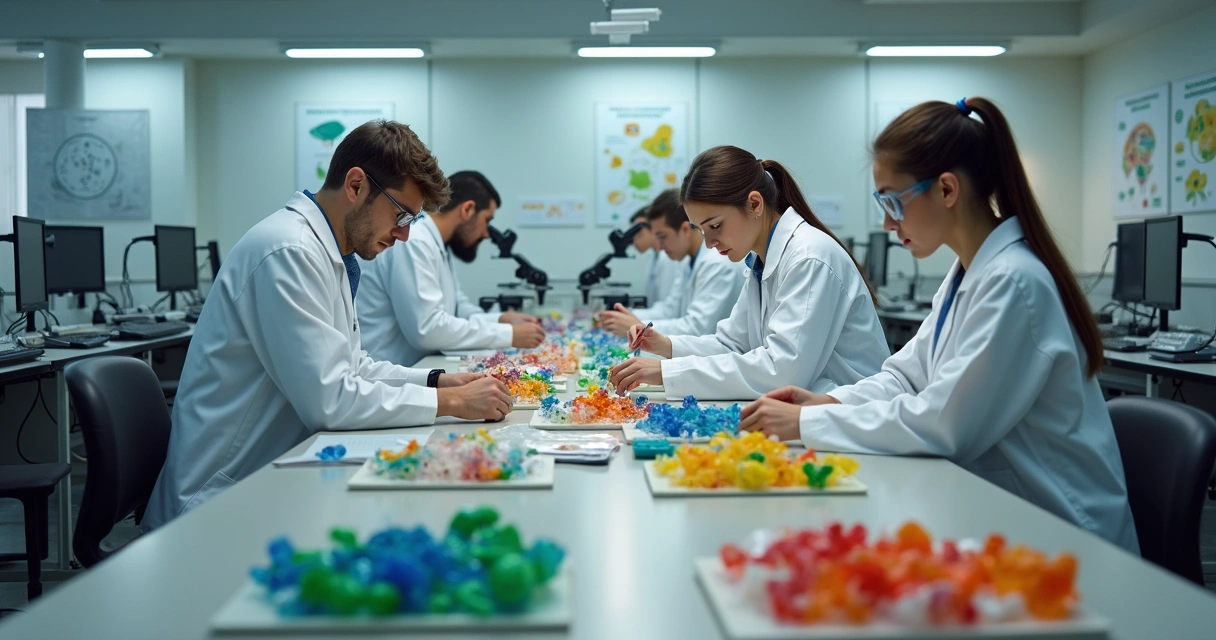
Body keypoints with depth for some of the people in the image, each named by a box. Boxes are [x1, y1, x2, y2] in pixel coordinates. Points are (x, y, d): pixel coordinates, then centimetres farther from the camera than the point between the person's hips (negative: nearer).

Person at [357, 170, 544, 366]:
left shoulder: (438, 244, 12)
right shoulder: (413, 241, -17)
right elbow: (426, 329, -23)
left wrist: (501, 320, -3)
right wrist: (509, 334, -18)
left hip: (415, 367, 9)